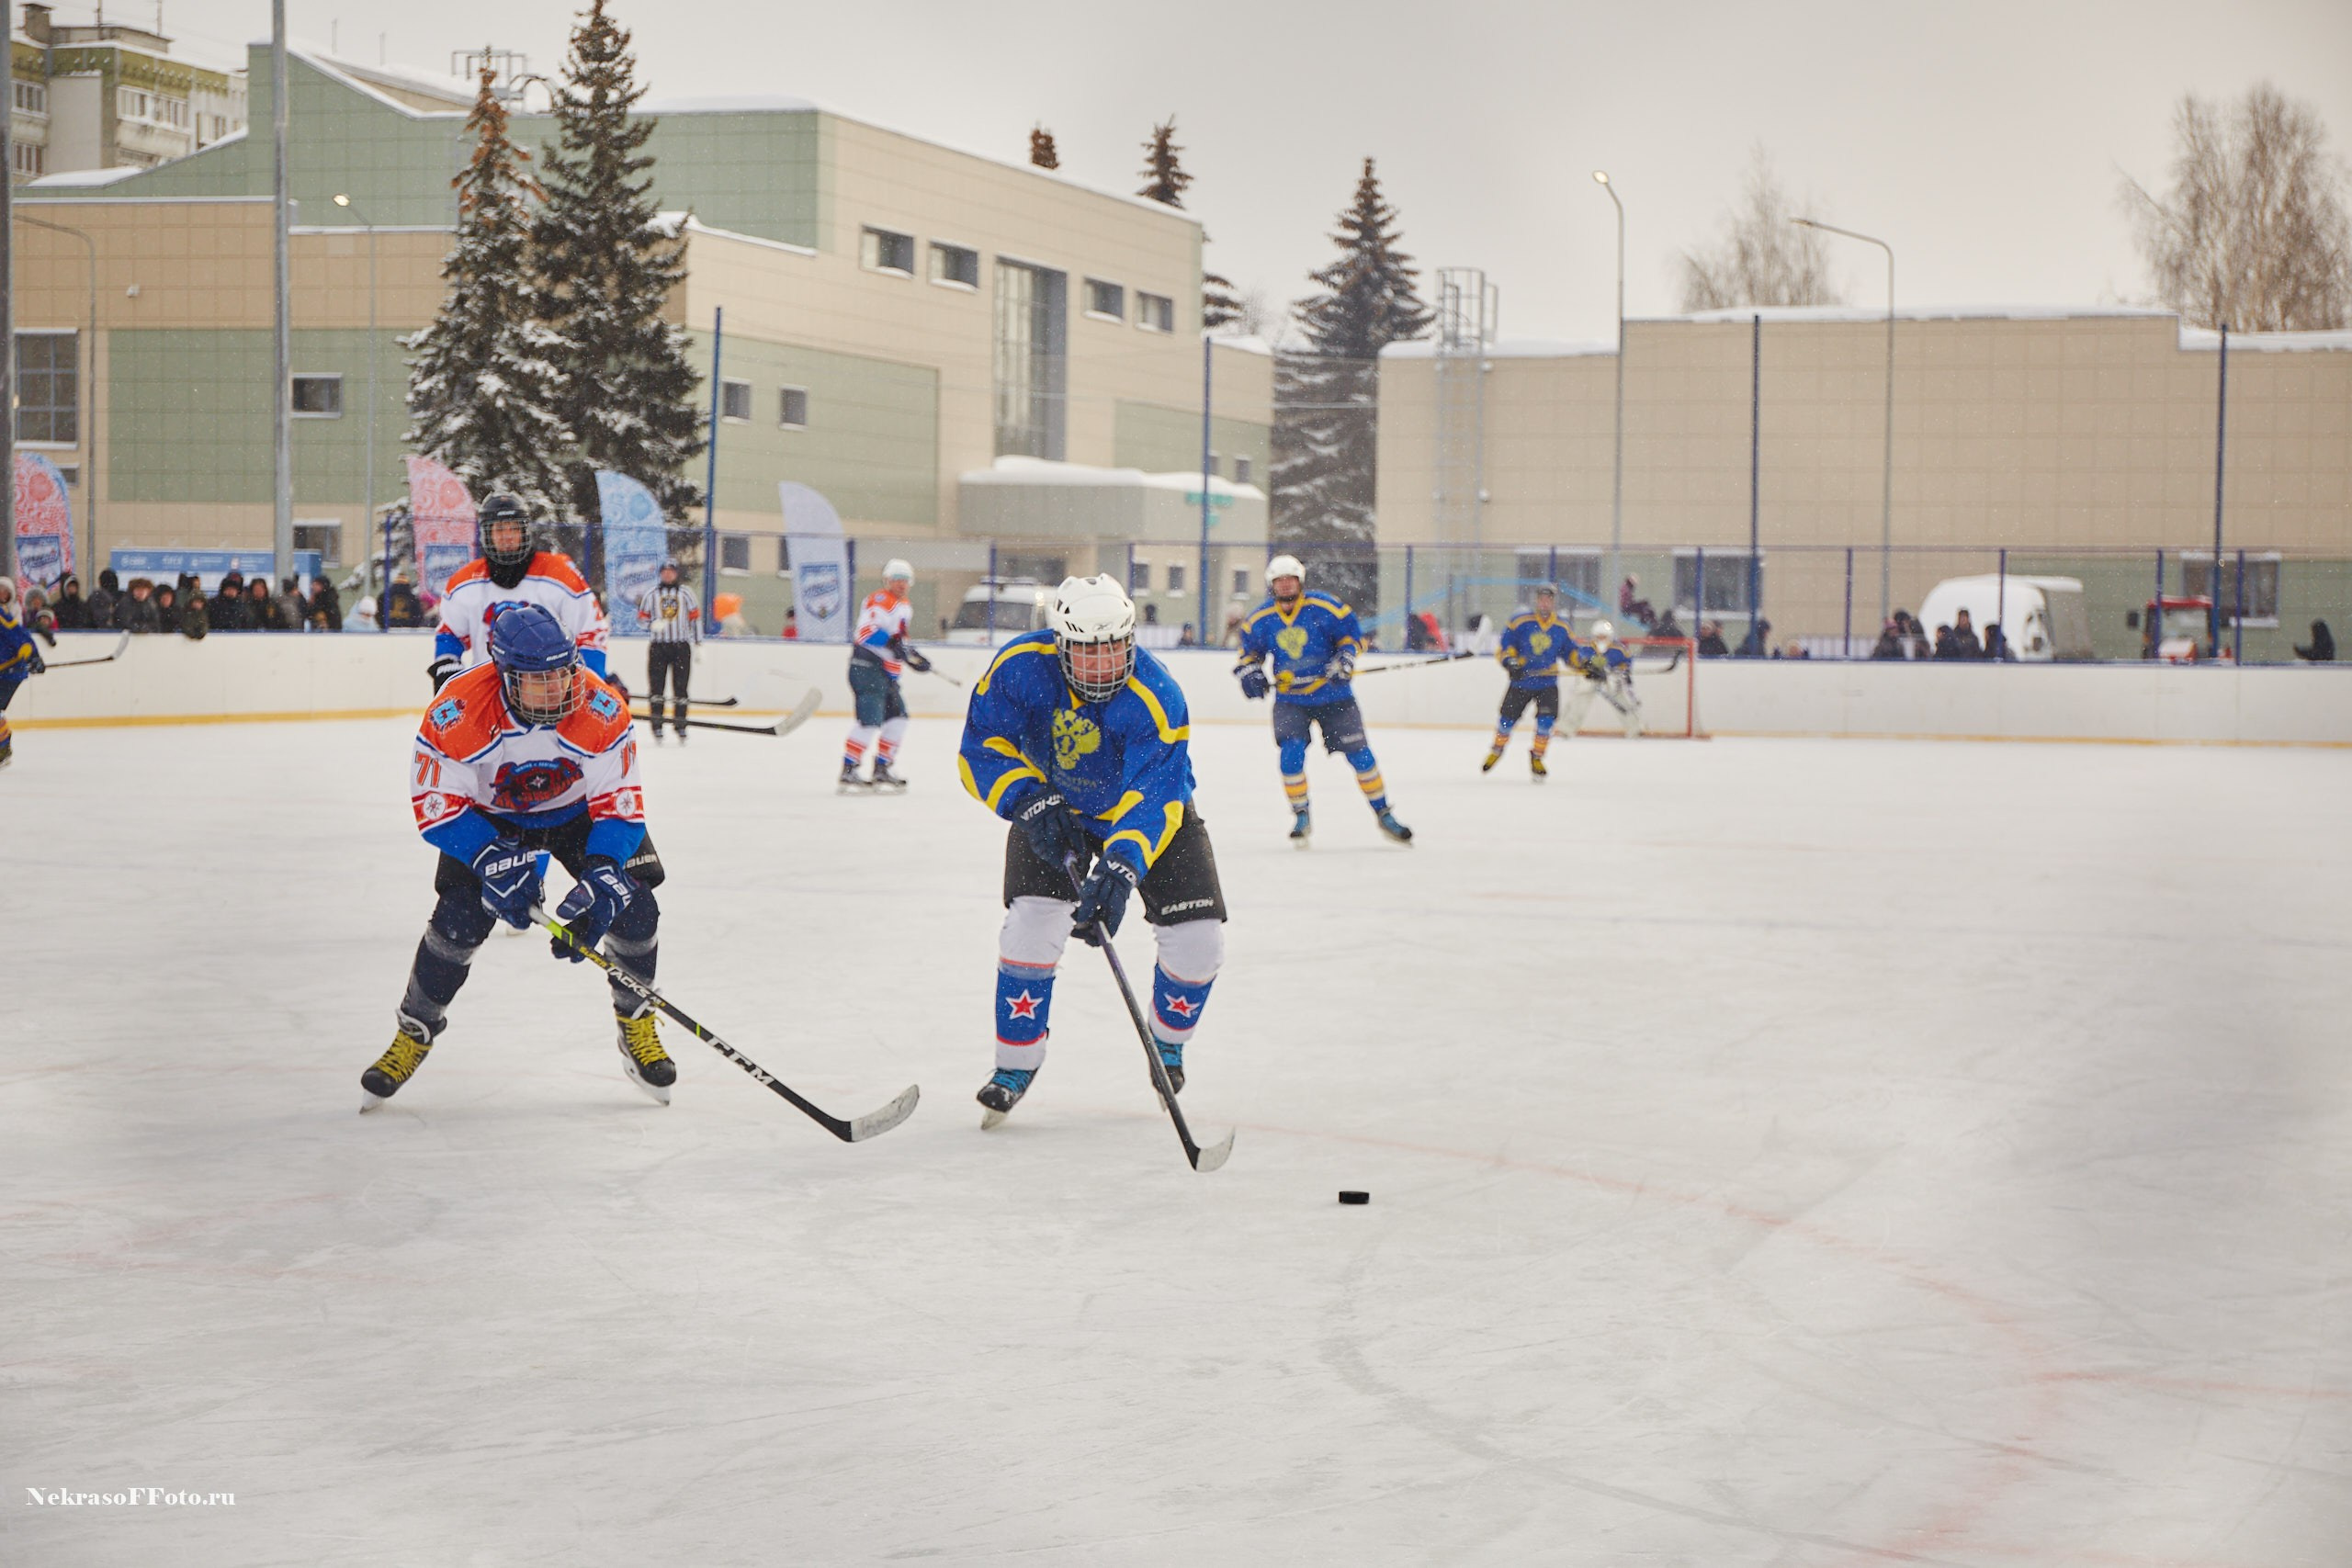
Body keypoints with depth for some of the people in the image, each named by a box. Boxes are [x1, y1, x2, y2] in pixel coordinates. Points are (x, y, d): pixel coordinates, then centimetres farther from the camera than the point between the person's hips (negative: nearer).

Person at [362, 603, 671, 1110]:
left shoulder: (602, 710, -30)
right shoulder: (457, 712, -33)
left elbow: (620, 802, -24)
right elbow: (436, 804, -23)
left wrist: (603, 875, -38)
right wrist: (492, 859, -36)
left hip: (579, 811, 1)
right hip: (487, 817, -1)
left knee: (632, 907, -13)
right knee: (460, 919, -17)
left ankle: (637, 1029, 10)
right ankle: (414, 1033, 7)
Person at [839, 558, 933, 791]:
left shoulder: (905, 608, 22)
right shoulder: (880, 600, -10)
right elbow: (866, 629, -24)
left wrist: (913, 657, 24)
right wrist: (891, 642, -33)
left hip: (886, 673, 10)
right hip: (866, 665, -10)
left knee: (897, 717, 10)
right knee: (870, 719, -18)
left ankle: (881, 770, 17)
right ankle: (848, 772, -17)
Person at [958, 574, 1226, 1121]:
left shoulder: (1155, 698, -34)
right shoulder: (1022, 666, -27)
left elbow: (1153, 798, -41)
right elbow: (983, 747, -18)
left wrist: (1122, 867, -56)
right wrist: (1030, 802, -33)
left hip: (1147, 809, -1)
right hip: (1055, 807, 1)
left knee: (1198, 940, -10)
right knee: (1032, 923, -19)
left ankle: (1168, 1042, 23)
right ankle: (1015, 1067, 0)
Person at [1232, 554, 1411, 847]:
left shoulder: (1324, 608, -12)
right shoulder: (1260, 620, -4)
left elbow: (1351, 633, -3)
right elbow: (1250, 650, 12)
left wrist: (1345, 658, -19)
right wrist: (1249, 671, -6)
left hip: (1333, 694, -1)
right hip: (1290, 699, 1)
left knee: (1359, 753, 0)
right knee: (1291, 753, -17)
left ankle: (1383, 814, 14)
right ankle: (1301, 817, 1)